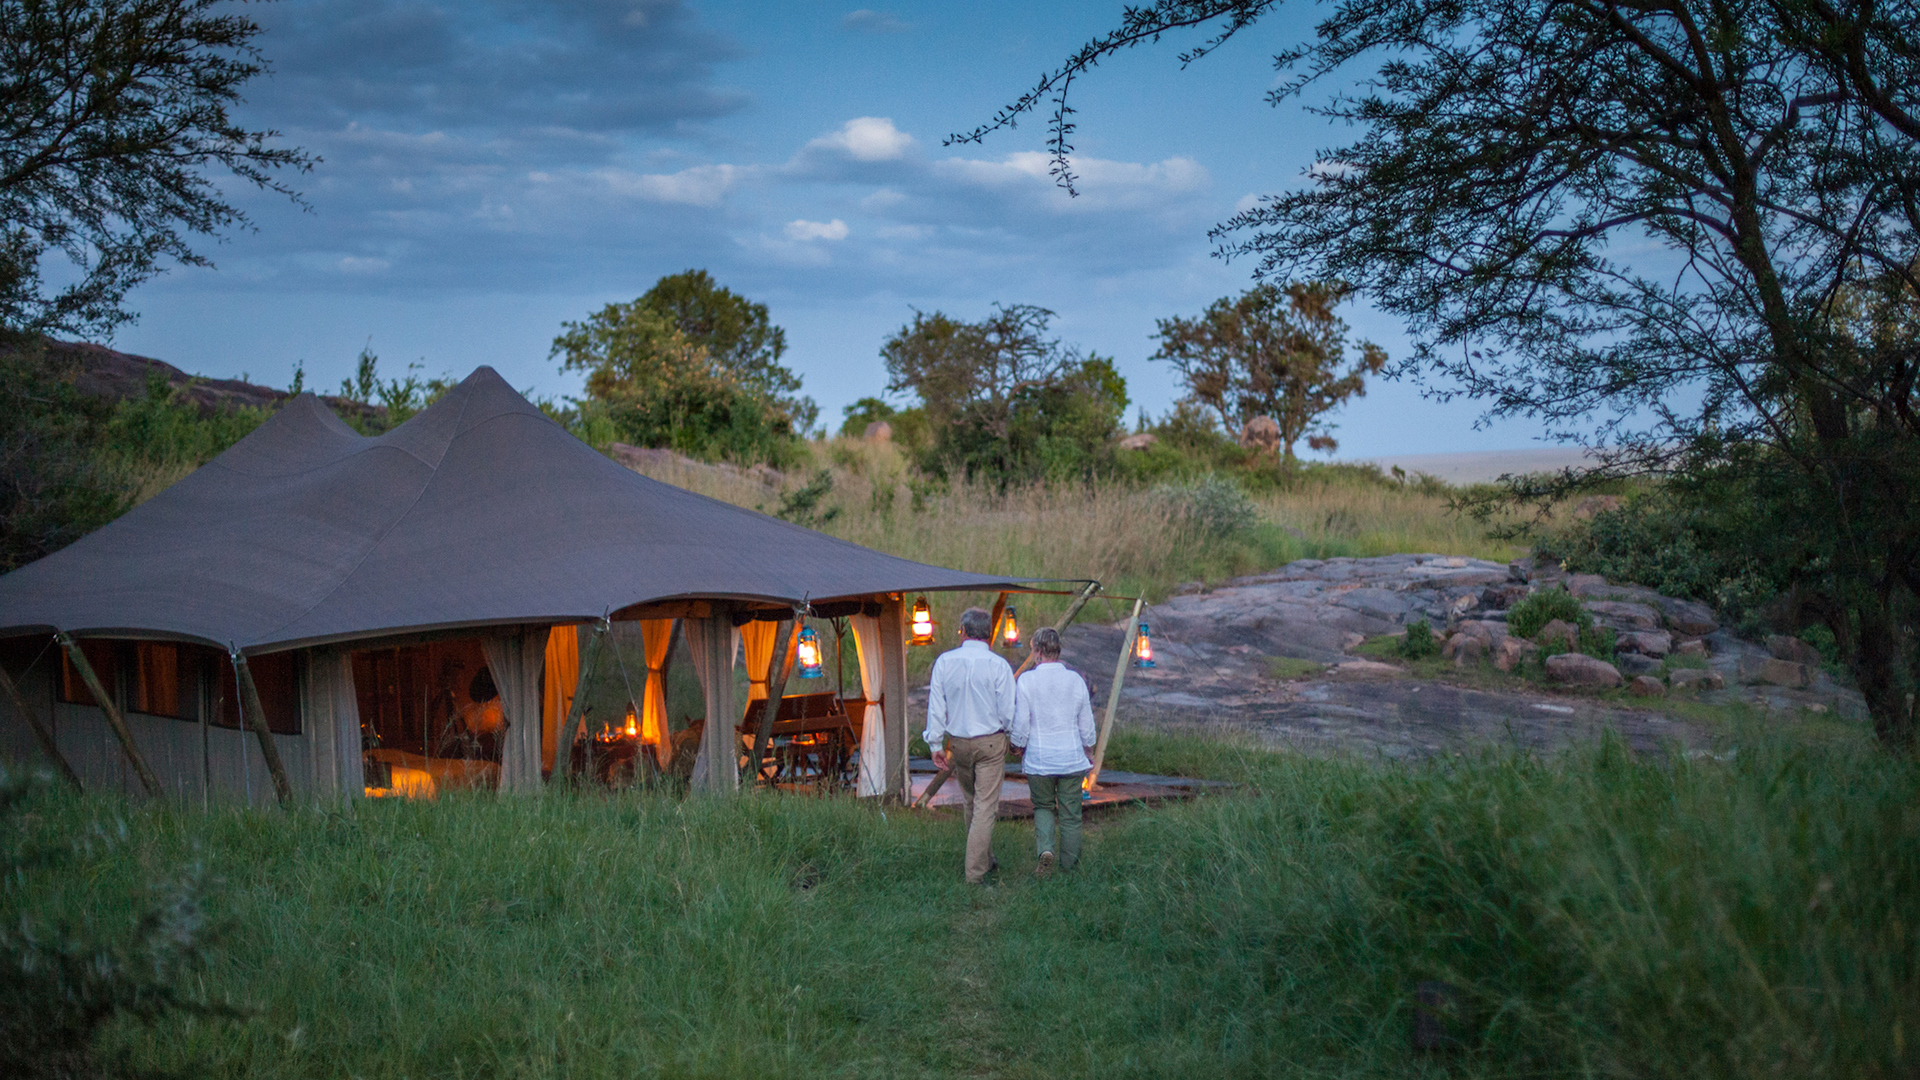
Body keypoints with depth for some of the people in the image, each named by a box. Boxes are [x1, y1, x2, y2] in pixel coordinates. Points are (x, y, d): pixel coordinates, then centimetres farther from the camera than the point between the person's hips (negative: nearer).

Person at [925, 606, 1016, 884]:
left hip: (957, 742, 3)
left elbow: (936, 707, -1)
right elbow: (1008, 713, -8)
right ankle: (976, 871, -4)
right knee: (985, 807, 0)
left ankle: (985, 859, 34)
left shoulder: (944, 662, -4)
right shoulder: (998, 666, -12)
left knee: (970, 802, 20)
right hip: (990, 742, -3)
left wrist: (936, 744, 6)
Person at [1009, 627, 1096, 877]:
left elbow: (1020, 723, -7)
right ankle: (1069, 863, 17)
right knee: (1070, 813, 10)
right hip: (1072, 758, 1)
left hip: (1039, 759, -1)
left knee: (1043, 807, 15)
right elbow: (1086, 724, 6)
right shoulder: (1075, 680, -1)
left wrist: (1018, 744, 13)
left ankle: (1046, 849, -7)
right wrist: (1089, 753, 21)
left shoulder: (1027, 681, -9)